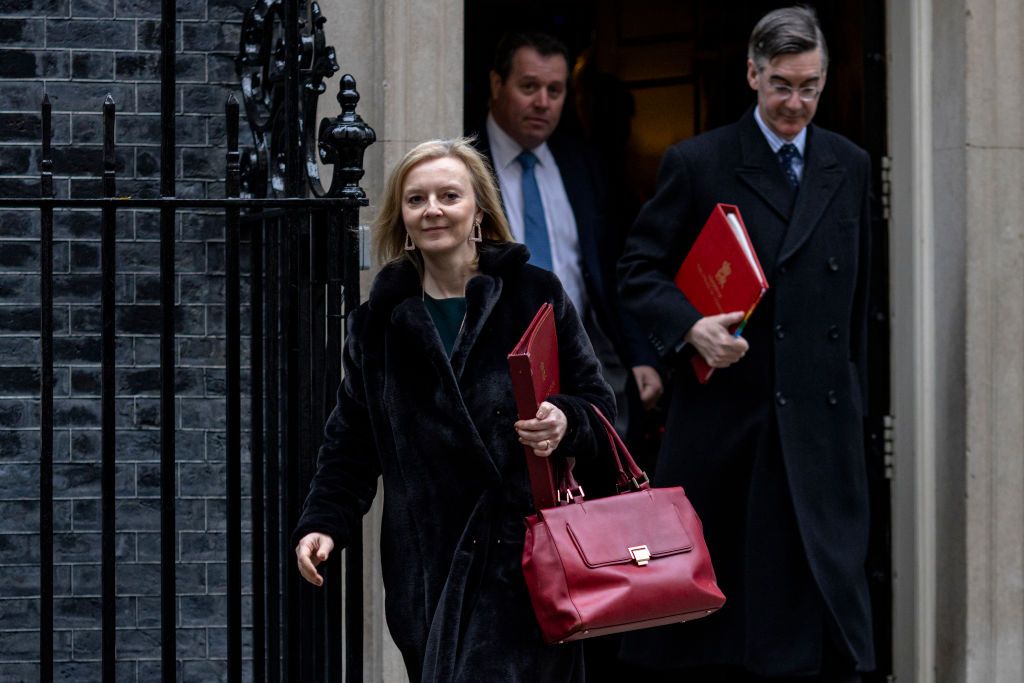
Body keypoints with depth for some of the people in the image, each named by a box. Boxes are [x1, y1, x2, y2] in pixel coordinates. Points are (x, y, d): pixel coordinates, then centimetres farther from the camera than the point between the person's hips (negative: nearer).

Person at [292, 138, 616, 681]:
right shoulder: (379, 321, 12)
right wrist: (322, 524, 0)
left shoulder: (535, 295, 4)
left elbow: (600, 408, 6)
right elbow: (351, 442, 14)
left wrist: (565, 423, -16)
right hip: (425, 566, 3)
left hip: (518, 559, -3)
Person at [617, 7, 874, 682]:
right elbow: (640, 270, 1)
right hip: (724, 416, -2)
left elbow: (860, 296, 17)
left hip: (823, 419, 2)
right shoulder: (696, 164, -1)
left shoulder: (851, 167, 11)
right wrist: (691, 327, -17)